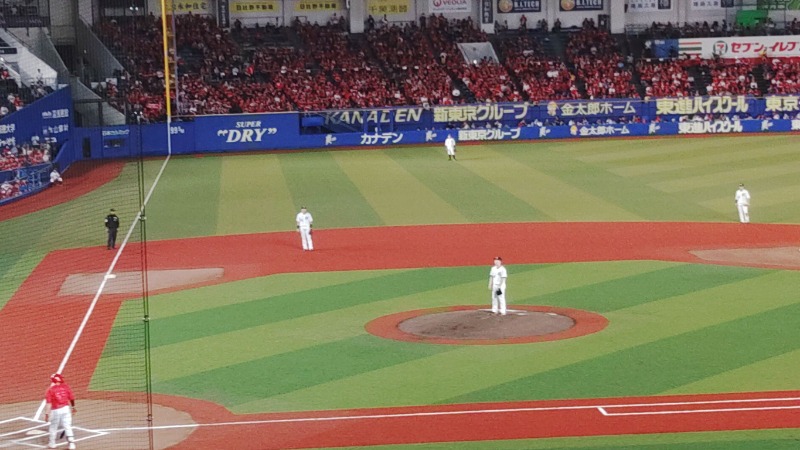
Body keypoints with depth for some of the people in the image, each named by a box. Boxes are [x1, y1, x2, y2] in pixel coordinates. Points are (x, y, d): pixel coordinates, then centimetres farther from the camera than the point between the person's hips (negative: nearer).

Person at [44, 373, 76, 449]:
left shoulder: (50, 389, -9)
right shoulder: (65, 386, 0)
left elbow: (49, 403, -15)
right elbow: (71, 398, 8)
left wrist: (47, 414, -13)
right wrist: (73, 407, 23)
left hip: (56, 410, -2)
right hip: (66, 408, 2)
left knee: (53, 427, 16)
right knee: (67, 427, 8)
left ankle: (52, 443, 28)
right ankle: (71, 443, 2)